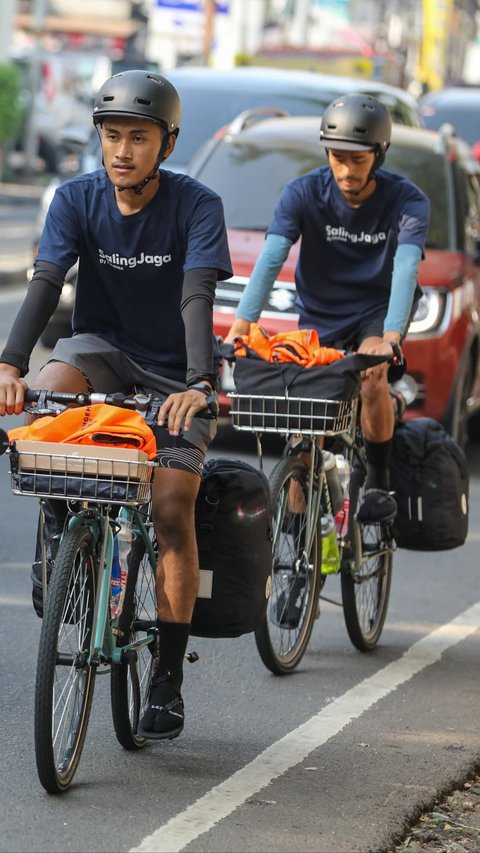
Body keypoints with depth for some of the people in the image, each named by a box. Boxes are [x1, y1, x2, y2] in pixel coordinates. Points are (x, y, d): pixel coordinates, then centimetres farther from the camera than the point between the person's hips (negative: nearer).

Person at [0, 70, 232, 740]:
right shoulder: (77, 200, -10)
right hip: (104, 347, 2)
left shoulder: (196, 206, -16)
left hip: (173, 373, -2)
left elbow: (197, 296, -28)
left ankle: (169, 679, -8)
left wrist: (199, 383, -44)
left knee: (172, 511, -16)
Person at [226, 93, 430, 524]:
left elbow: (406, 268, -31)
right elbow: (270, 260, -25)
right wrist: (241, 324, -40)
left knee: (372, 375, -29)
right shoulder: (304, 193, -16)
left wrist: (390, 338, -48)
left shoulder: (406, 200, -18)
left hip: (377, 310, -2)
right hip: (319, 316, 2)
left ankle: (378, 485, -13)